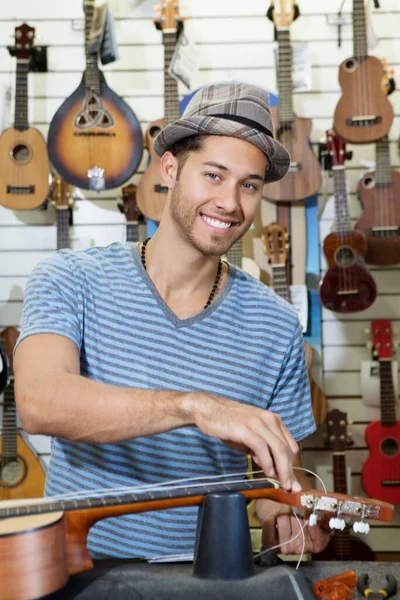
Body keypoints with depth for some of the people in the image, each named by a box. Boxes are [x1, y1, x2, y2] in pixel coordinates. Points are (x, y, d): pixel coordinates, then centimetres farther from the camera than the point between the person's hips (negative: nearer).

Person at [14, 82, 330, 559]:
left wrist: (283, 517, -13)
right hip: (77, 567, -1)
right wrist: (196, 406, -31)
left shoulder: (276, 327, 0)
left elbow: (281, 473, 9)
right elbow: (38, 402, -22)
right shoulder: (70, 280, -5)